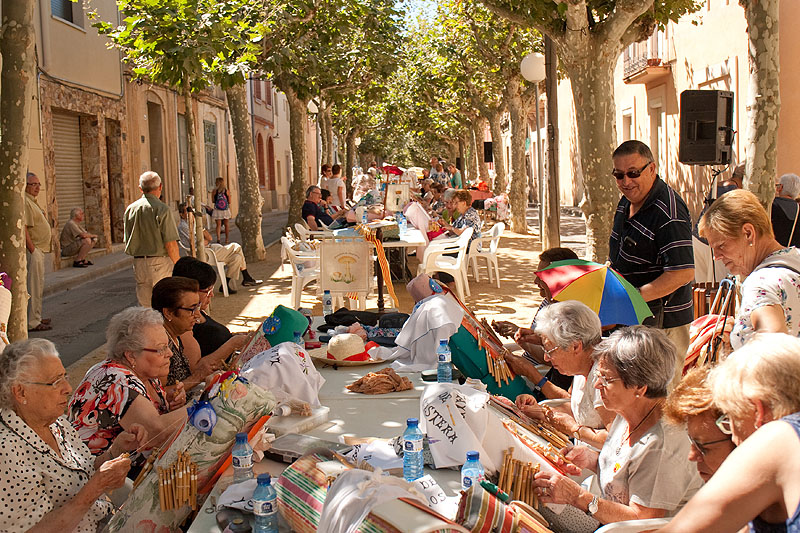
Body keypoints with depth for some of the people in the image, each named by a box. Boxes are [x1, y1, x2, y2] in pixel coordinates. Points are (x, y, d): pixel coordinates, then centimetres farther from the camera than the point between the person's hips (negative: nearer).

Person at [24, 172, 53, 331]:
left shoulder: (32, 201, 19)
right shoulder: (24, 202, -14)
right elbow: (23, 228, -22)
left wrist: (38, 251, 17)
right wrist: (32, 250, -23)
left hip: (39, 249, 11)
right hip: (33, 249, -11)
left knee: (38, 286, 17)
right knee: (34, 286, -7)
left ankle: (36, 317, 26)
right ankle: (33, 322, -4)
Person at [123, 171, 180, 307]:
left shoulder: (130, 209, 7)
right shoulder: (161, 209, -12)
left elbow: (127, 242, 13)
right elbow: (170, 244, -15)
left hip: (138, 263, 6)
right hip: (160, 263, -6)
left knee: (144, 307, 12)